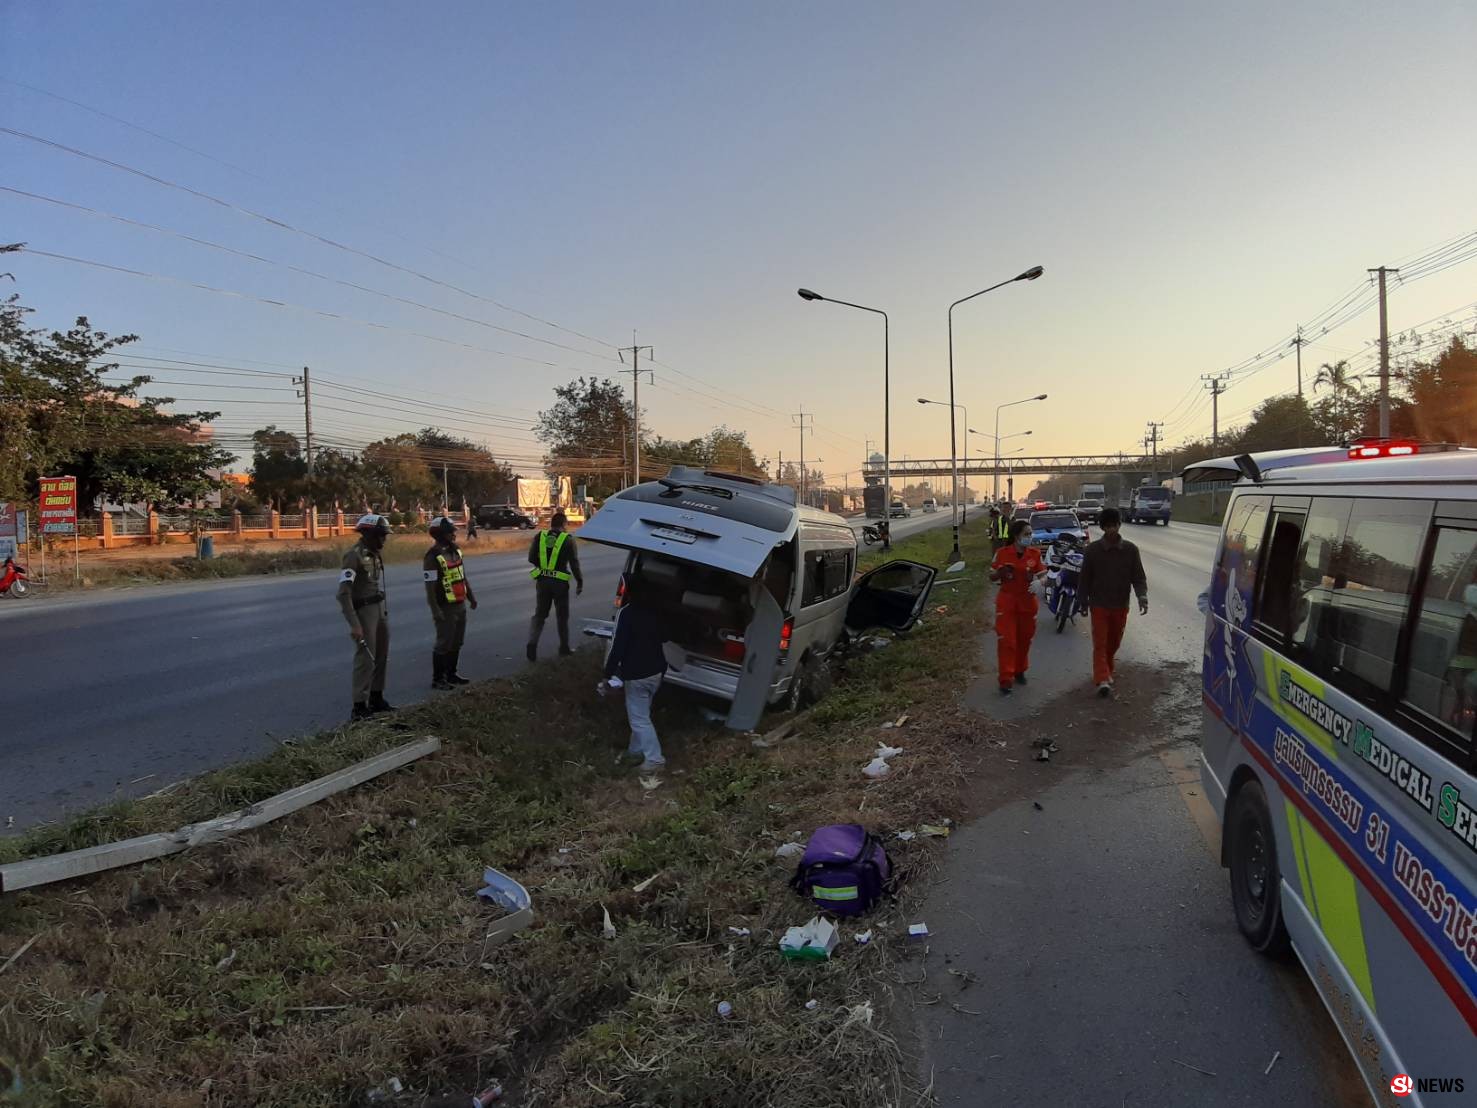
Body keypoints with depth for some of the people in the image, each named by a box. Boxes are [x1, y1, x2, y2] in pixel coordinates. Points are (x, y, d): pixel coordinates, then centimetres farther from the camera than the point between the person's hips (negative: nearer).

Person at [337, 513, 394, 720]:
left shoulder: (374, 554, 10)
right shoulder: (353, 555, -17)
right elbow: (343, 593, -22)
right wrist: (354, 625, -27)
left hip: (380, 609, 9)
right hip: (363, 610, -9)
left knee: (382, 656, 15)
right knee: (366, 659, -7)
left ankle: (376, 699, 28)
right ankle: (359, 707, 0)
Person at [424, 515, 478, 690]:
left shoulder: (455, 551, 10)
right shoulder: (433, 557, -17)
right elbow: (430, 586, -19)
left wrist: (470, 597, 21)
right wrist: (435, 610, -22)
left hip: (460, 606, 8)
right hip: (445, 609, -8)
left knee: (456, 643, 16)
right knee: (444, 644, -2)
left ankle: (451, 674, 29)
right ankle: (437, 679, 8)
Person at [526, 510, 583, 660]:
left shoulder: (539, 537, 0)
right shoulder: (567, 540, -8)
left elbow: (531, 558, 2)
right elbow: (574, 564, -8)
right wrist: (579, 582, 1)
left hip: (542, 581, 2)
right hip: (560, 583, -2)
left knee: (539, 614, 11)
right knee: (562, 616, 13)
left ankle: (532, 642, -9)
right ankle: (564, 647, 22)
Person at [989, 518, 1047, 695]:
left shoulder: (1035, 554, -1)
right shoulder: (1002, 553, -6)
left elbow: (1043, 574, 2)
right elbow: (992, 576, 3)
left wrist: (1038, 580, -21)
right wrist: (1001, 572, -19)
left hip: (1028, 602, 2)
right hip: (1007, 602, -2)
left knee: (1024, 639, 13)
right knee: (1006, 641, -6)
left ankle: (1020, 671, 35)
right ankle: (1005, 680, -1)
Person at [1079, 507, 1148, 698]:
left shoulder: (1130, 550, -4)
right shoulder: (1093, 549, -7)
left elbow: (1138, 576, -4)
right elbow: (1085, 578, 0)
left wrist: (1142, 596, -20)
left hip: (1121, 605, 2)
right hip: (1099, 604, -2)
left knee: (1113, 643, 14)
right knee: (1100, 643, -8)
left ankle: (1105, 674, 33)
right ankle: (1103, 680, -16)